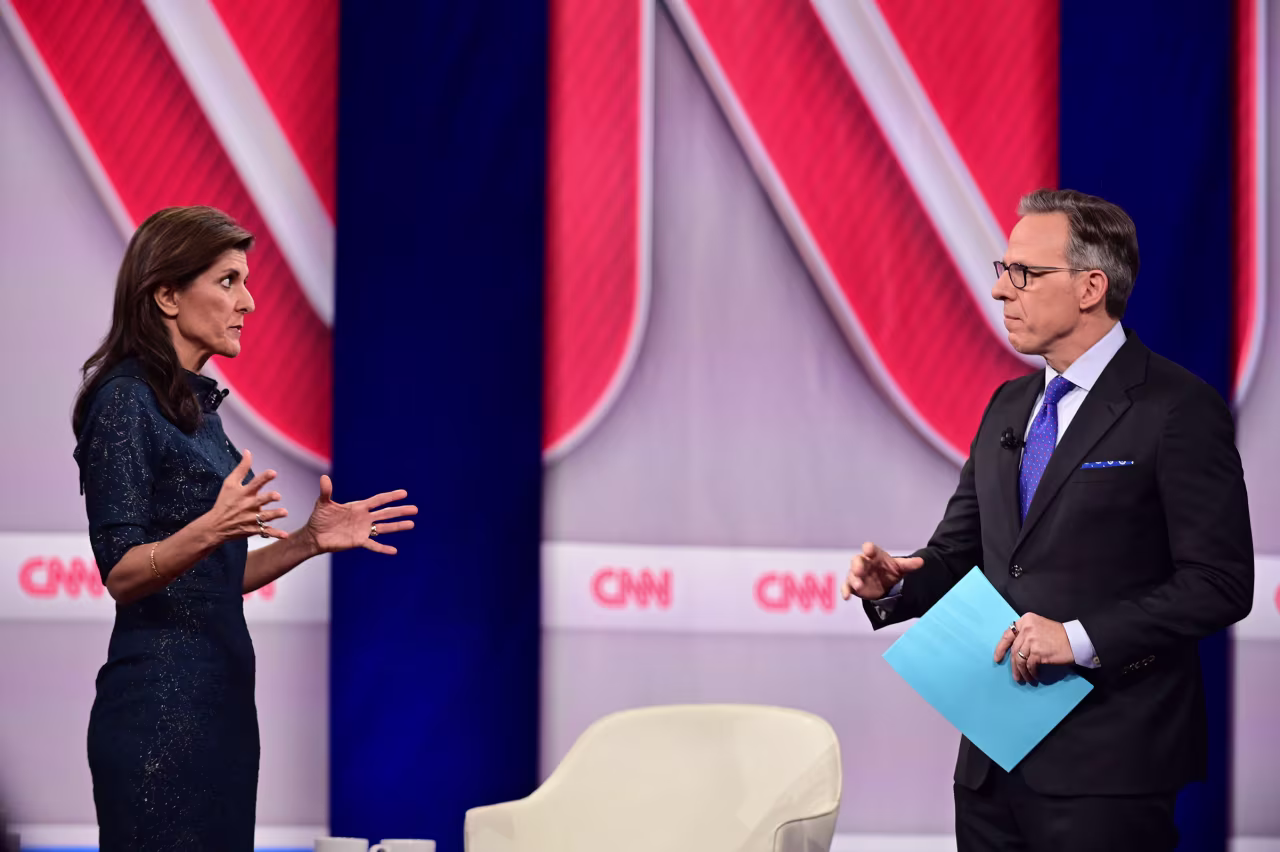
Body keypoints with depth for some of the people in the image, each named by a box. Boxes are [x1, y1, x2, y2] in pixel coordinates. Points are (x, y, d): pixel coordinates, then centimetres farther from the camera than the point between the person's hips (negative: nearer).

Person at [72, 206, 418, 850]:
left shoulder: (195, 404, 16)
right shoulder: (125, 400, -11)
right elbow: (121, 573, -16)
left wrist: (310, 540, 8)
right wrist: (209, 530, -32)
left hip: (220, 695, 9)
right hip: (159, 704, -9)